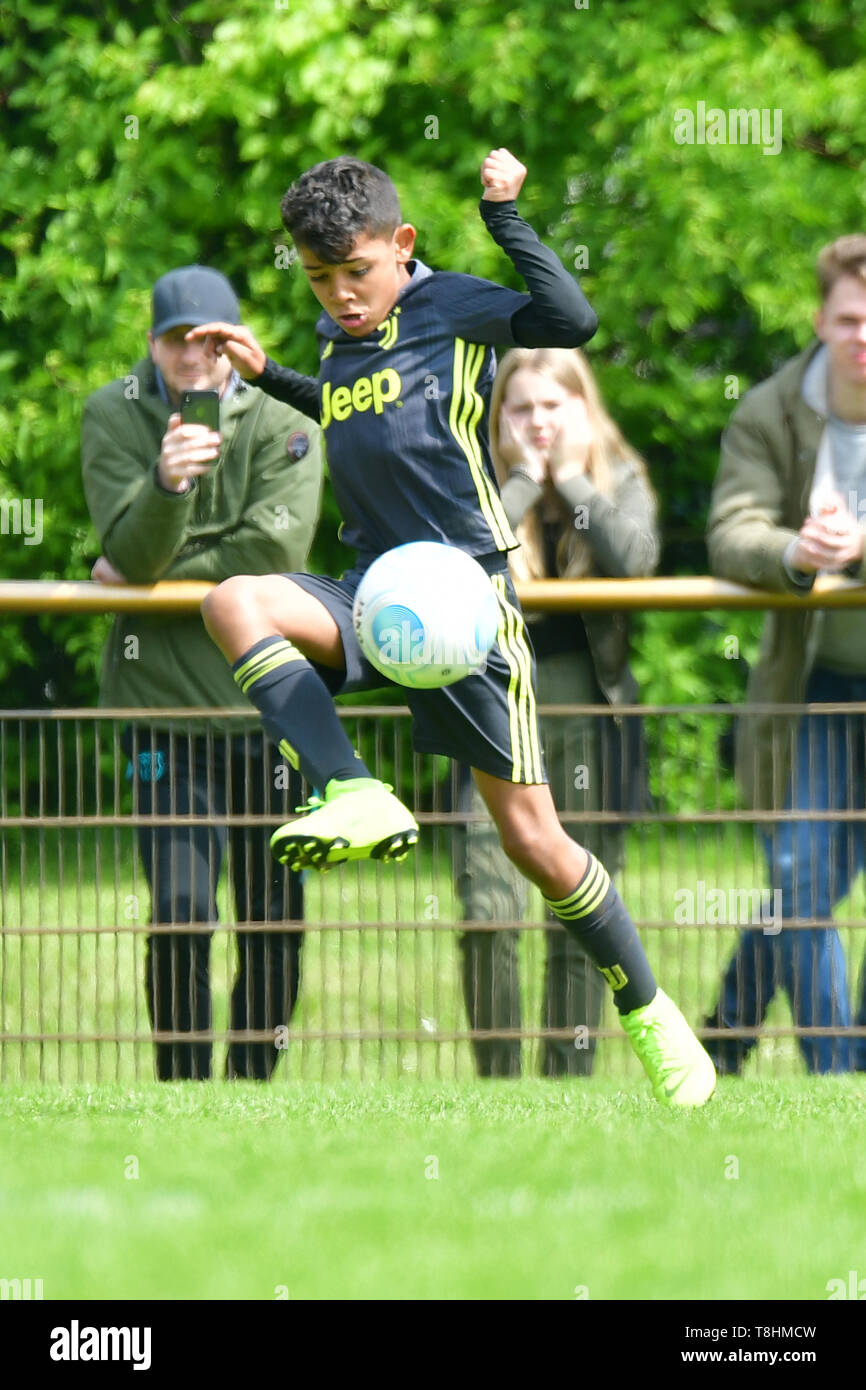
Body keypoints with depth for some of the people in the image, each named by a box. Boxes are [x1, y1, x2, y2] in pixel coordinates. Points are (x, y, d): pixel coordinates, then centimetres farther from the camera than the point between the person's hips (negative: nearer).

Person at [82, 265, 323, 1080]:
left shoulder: (283, 423, 0)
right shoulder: (113, 417, 0)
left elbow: (274, 548, -12)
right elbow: (131, 554, -12)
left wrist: (153, 577, -9)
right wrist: (166, 482, -32)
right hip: (165, 700, -1)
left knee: (275, 915, 4)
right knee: (181, 912, -12)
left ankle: (253, 1085, 16)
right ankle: (181, 1090, 0)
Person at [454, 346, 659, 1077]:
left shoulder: (620, 482, 6)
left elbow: (634, 560, -15)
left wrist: (572, 476, -8)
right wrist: (525, 480, -10)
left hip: (589, 710, 1)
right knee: (488, 913, -12)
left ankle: (569, 1077, 10)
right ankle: (497, 1081, -3)